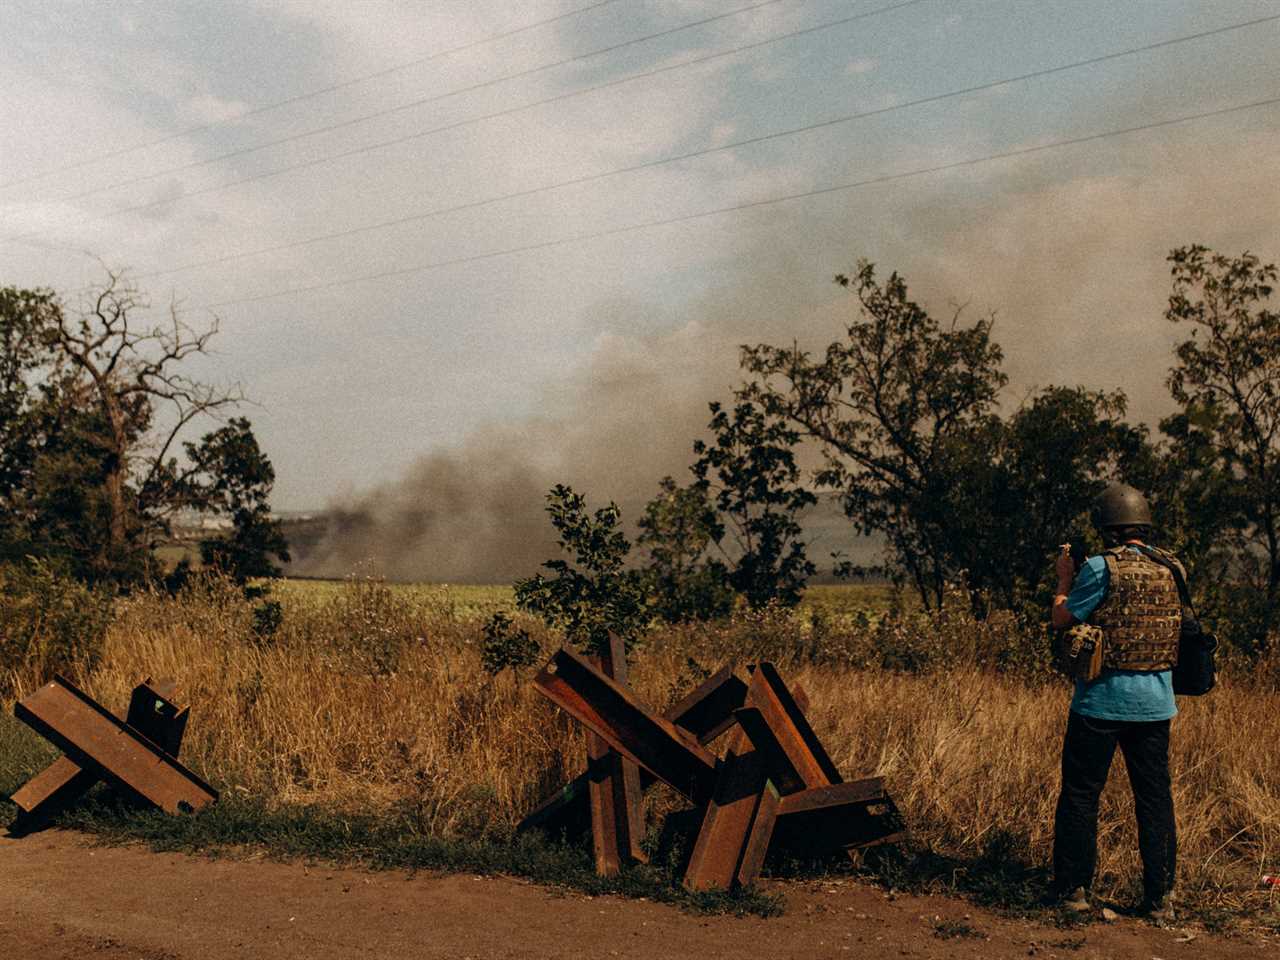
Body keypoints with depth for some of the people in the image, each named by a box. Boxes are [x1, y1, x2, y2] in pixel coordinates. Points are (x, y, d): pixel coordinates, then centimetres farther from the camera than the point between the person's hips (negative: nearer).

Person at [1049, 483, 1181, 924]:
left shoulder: (1101, 567, -13)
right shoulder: (1169, 568, 5)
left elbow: (1061, 619, -7)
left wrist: (1064, 579, 11)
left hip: (1102, 701, -5)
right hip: (1156, 702, 5)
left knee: (1080, 795, 6)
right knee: (1155, 798, 12)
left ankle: (1072, 890, 13)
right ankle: (1160, 898, 15)